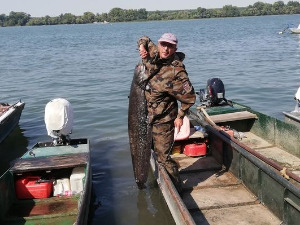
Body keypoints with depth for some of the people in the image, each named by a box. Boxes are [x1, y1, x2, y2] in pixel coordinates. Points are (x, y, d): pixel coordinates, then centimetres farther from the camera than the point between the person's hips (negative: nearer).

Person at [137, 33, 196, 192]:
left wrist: (180, 116, -11)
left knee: (163, 156, -2)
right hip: (147, 115, 8)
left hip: (163, 119, -8)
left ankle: (176, 189, 16)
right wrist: (142, 46, -6)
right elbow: (144, 40, 17)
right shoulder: (154, 54, -4)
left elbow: (189, 96, -17)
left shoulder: (176, 72, -24)